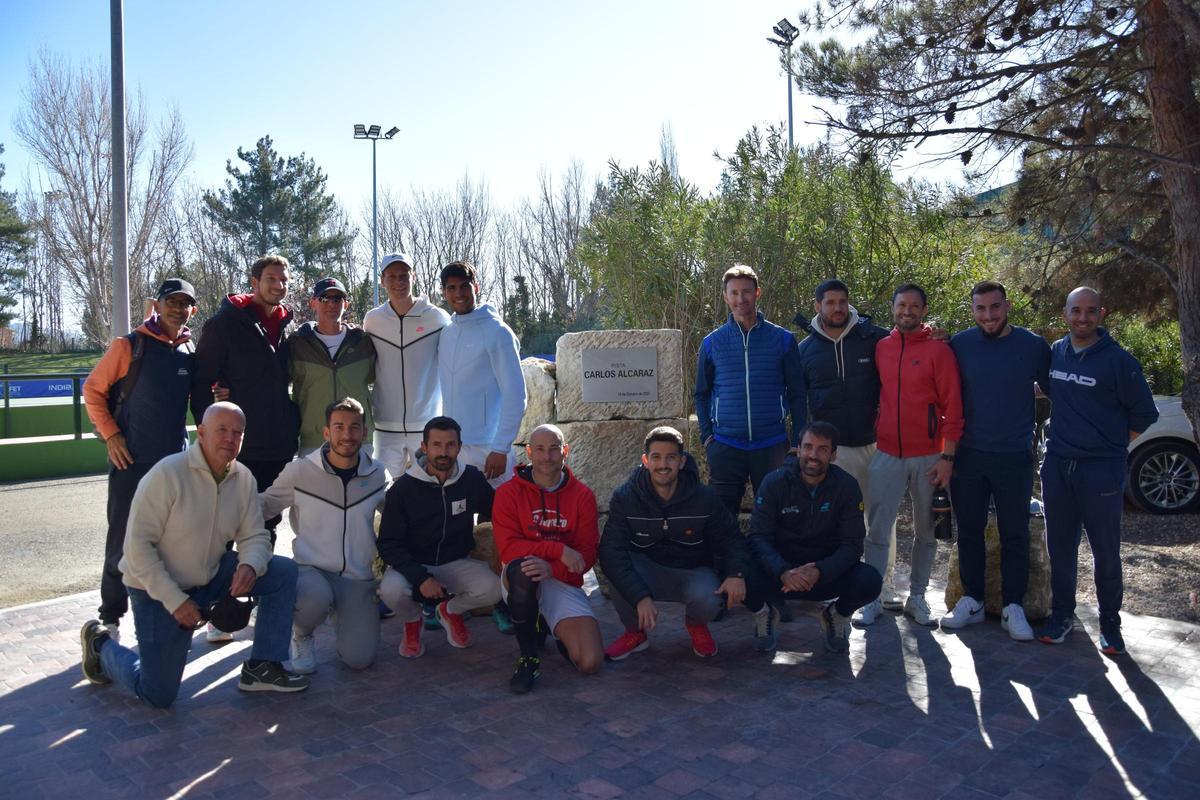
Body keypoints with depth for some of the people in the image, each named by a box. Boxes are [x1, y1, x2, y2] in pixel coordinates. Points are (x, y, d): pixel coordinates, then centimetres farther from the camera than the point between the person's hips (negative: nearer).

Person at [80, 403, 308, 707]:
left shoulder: (243, 478, -6)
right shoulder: (168, 473, -23)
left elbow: (255, 536, -2)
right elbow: (138, 545, -22)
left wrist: (250, 566, -25)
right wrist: (175, 600, -24)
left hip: (211, 576, 6)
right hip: (158, 590, -5)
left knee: (284, 572, -12)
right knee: (158, 695, -1)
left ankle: (261, 668, 0)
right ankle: (101, 645, 27)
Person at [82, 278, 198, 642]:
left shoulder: (191, 353, 8)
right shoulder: (129, 346, -4)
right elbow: (93, 390, 0)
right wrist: (110, 434, -9)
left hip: (176, 460, 4)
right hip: (132, 460, -4)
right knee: (123, 541, 3)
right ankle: (111, 616, 17)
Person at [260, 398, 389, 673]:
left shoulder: (377, 475, 2)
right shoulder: (300, 470, -6)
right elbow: (265, 504, 3)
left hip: (358, 577, 2)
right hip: (311, 569, -2)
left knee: (359, 659, -11)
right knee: (315, 598, -38)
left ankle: (347, 621, 27)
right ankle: (301, 635, 2)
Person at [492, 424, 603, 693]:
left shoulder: (583, 496, -1)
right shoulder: (509, 493, -5)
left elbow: (587, 553, -7)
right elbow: (508, 548, -15)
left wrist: (552, 568, -26)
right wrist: (559, 550, -24)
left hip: (563, 583, 1)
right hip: (520, 580, -1)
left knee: (591, 662, -16)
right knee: (522, 568, -40)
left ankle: (553, 627, 20)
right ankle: (529, 656, -20)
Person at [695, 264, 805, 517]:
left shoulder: (782, 339, 2)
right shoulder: (712, 343, 4)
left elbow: (797, 393, 5)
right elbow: (702, 394, 13)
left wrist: (799, 440, 2)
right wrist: (706, 435, 4)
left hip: (772, 446, 0)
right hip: (725, 446, 1)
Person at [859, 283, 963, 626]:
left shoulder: (939, 349, -4)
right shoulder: (881, 348, 6)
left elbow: (953, 406, -5)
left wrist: (947, 456, -10)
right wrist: (874, 433, 6)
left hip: (928, 457, -2)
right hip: (887, 454, 2)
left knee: (925, 531, 9)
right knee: (877, 530, 0)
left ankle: (917, 597, 21)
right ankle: (873, 596, 9)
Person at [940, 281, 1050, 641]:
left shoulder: (1034, 347, -4)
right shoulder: (960, 345, -1)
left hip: (1015, 458, -1)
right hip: (969, 455, 2)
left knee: (1015, 535, 6)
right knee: (969, 531, 10)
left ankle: (1012, 607, 18)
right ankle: (972, 601, 23)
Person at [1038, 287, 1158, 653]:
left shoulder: (1118, 359, -7)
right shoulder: (1055, 352, 6)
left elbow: (1144, 413, 1)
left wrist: (1112, 445, 4)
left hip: (1101, 470, -4)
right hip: (1057, 465, 4)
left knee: (1106, 551, 4)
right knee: (1060, 547, 11)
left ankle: (1110, 623, 19)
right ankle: (1062, 614, 24)